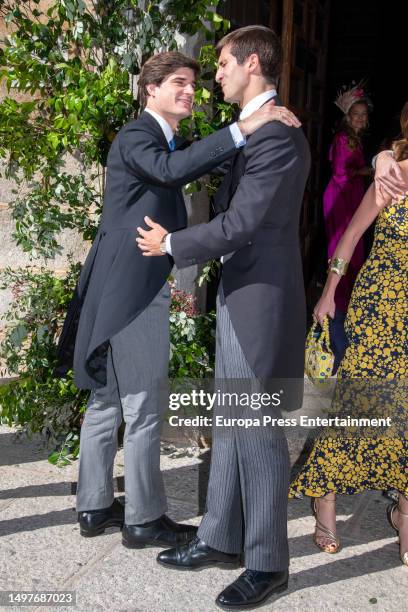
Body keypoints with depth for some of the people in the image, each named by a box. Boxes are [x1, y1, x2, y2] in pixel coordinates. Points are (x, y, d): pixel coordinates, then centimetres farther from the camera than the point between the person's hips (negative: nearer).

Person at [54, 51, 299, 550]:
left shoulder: (164, 140, 21)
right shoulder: (135, 135, -11)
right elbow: (170, 169, -30)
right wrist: (241, 129, -32)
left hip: (137, 288, 10)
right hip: (129, 290, -10)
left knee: (105, 403, 14)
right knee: (144, 410, -2)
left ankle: (94, 507, 26)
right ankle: (143, 519, 12)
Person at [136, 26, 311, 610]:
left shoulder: (278, 136, -17)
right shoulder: (256, 129, 14)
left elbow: (239, 226, -19)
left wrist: (171, 244, -7)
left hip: (261, 302, -10)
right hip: (240, 298, 10)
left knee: (257, 430, 0)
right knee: (229, 424, 15)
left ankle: (267, 562, 17)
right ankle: (221, 538, 30)